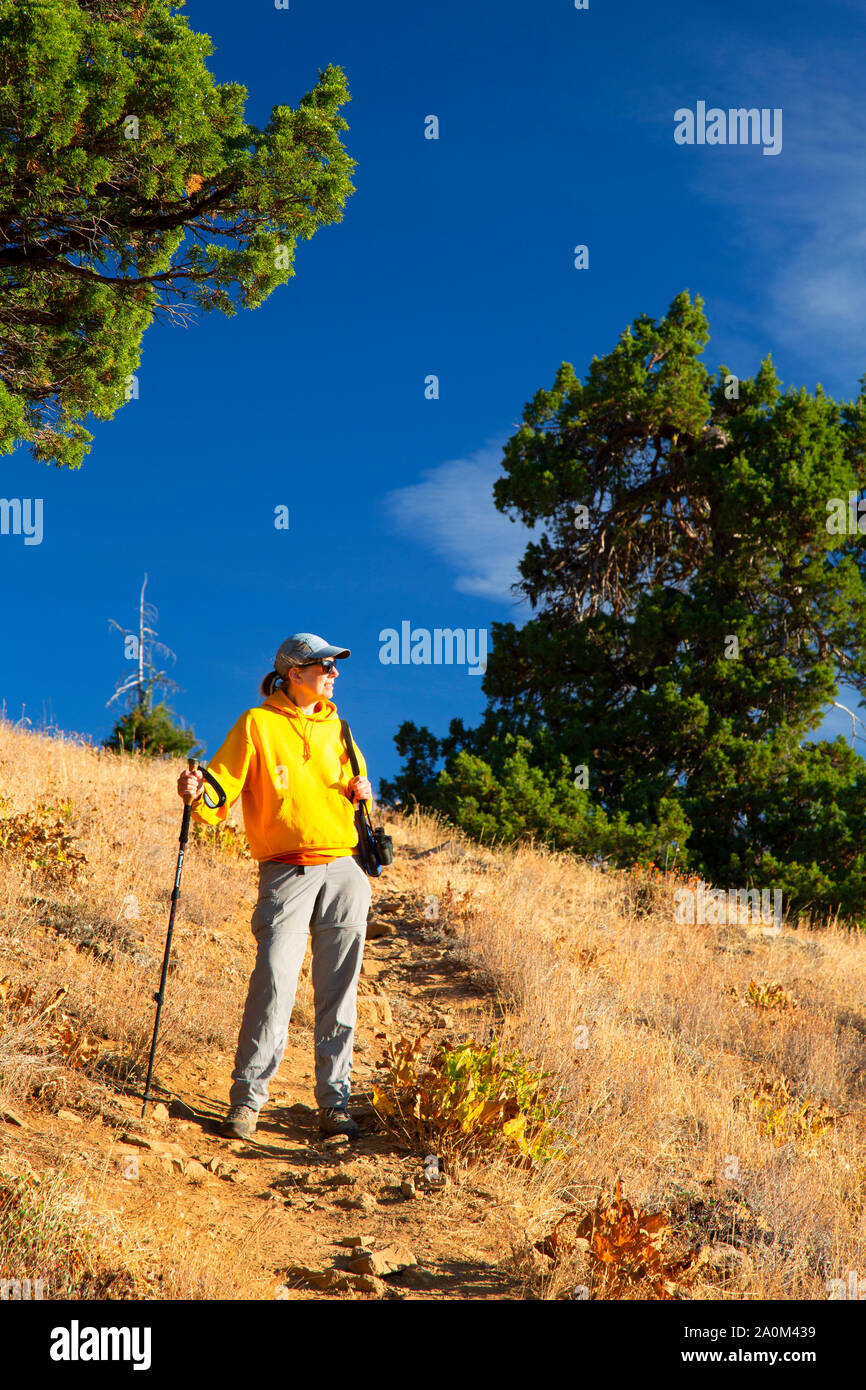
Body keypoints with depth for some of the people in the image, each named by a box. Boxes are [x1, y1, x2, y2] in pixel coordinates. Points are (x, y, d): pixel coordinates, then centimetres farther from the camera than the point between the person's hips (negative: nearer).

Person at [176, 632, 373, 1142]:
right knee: (274, 984, -12)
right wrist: (197, 794, -27)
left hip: (346, 871, 5)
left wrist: (362, 792, 5)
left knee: (339, 994, 5)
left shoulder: (335, 727, 17)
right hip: (286, 872, -4)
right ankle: (247, 1099, 1)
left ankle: (335, 1102, 14)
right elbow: (221, 793, -5)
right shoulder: (257, 724, 1)